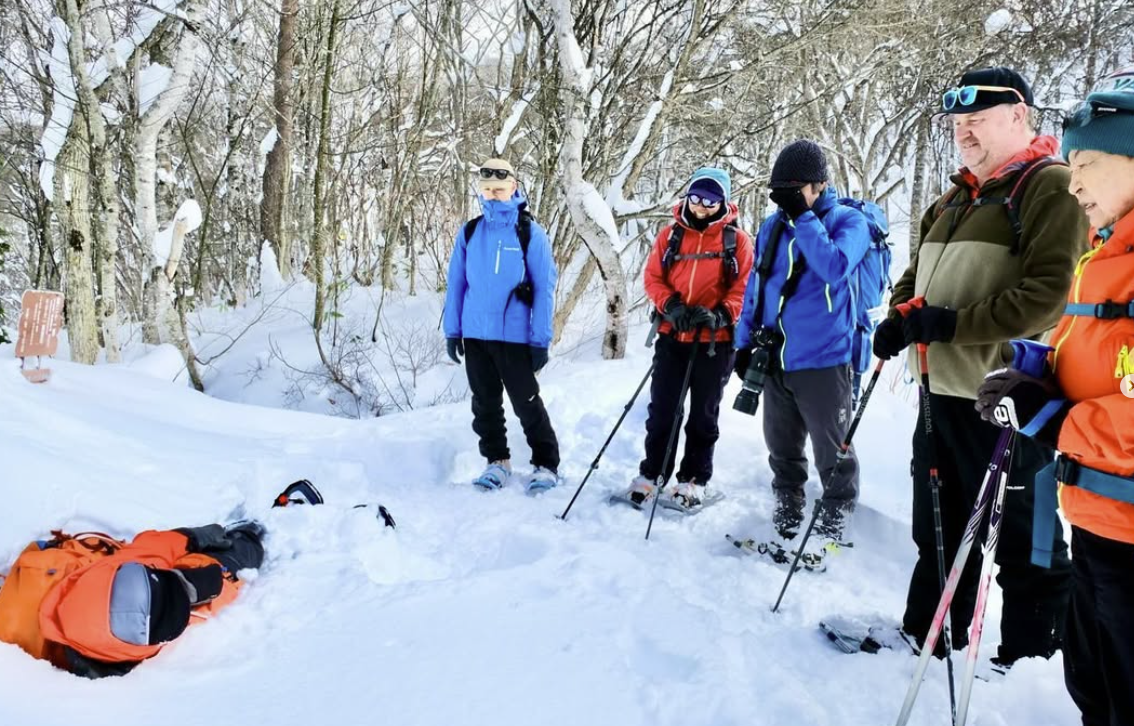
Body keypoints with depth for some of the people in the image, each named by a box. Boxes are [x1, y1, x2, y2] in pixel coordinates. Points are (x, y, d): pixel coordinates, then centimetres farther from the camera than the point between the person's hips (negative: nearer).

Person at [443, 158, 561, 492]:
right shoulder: (469, 232, 5)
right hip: (475, 335, 4)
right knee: (485, 404, 13)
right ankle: (497, 461, 28)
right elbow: (456, 283, 8)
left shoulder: (530, 232, -5)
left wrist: (540, 339, -10)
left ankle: (546, 464, 16)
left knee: (527, 404, 2)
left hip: (514, 336, -4)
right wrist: (452, 330, 4)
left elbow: (544, 288, -6)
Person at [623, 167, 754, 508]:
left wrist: (719, 316, -21)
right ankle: (651, 474, 17)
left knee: (703, 415, 10)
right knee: (662, 410, 6)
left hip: (714, 341, -2)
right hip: (671, 336, 2)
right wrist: (671, 306, -14)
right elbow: (652, 277, 4)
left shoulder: (737, 240, -1)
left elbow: (744, 289, -4)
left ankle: (693, 479, 20)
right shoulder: (671, 234, 5)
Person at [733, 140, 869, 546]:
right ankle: (786, 513, 33)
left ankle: (834, 521, 23)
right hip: (775, 359, 6)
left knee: (831, 452, 6)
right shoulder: (773, 226, 9)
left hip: (822, 358, -5)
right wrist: (745, 341, 11)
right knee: (781, 447, 17)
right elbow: (756, 287, 15)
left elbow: (834, 267, -27)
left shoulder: (848, 221, -7)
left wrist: (803, 217, -22)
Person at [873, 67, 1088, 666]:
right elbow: (915, 277, 22)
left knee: (1020, 535, 5)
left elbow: (1052, 294, -21)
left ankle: (1031, 657, 22)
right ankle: (928, 634, 33)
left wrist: (953, 323, -23)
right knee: (938, 528, 18)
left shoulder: (1051, 187, -9)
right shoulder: (953, 201, 17)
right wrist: (901, 318, 2)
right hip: (941, 391, 8)